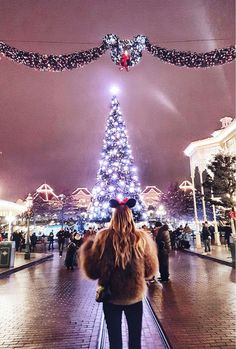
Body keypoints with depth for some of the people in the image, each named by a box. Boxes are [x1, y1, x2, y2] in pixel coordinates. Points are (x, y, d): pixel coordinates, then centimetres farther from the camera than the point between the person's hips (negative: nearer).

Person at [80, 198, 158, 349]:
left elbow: (92, 271, -10)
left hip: (111, 296, 0)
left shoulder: (103, 237, -15)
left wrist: (88, 246, 4)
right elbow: (150, 271, -1)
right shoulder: (142, 238, -12)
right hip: (135, 295, 1)